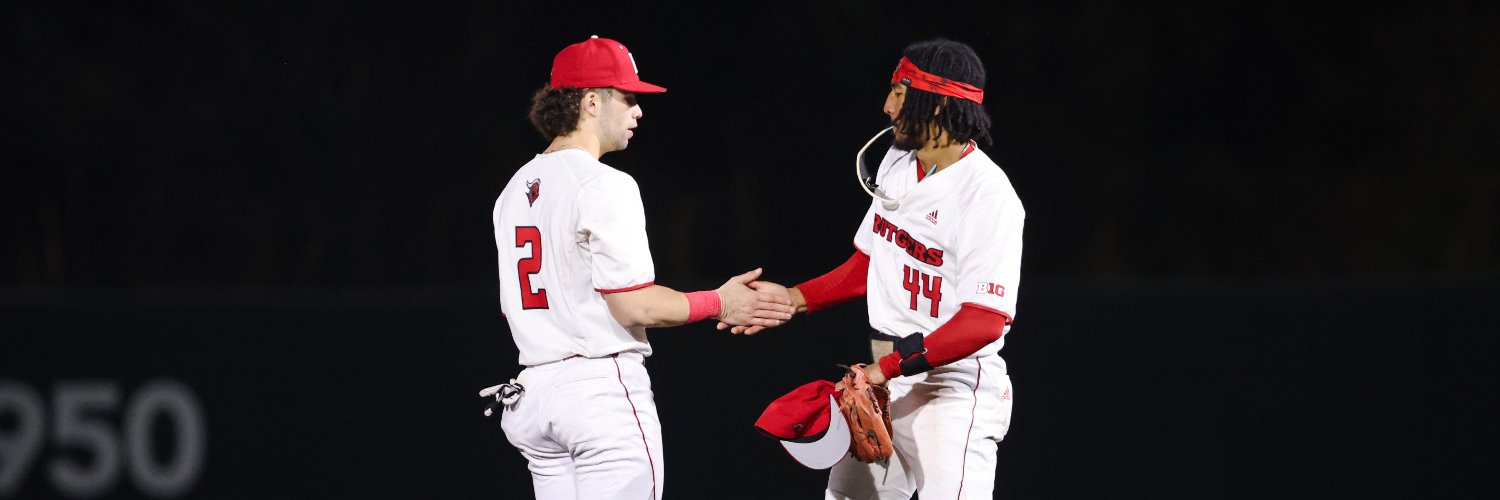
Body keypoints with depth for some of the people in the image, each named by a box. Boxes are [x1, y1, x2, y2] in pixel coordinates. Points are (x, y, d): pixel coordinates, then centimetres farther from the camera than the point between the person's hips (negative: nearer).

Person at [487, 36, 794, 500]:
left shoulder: (515, 189, 15)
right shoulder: (604, 186, -12)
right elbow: (634, 305, -16)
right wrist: (719, 304, -3)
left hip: (532, 390, 8)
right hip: (604, 388, -8)